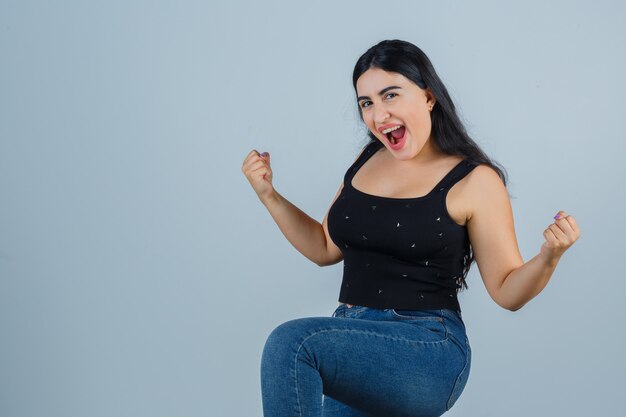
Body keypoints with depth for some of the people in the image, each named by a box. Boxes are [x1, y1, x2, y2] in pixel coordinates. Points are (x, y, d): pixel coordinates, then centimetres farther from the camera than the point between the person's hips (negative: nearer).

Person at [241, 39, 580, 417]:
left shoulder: (474, 181, -6)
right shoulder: (368, 160, 12)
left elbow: (507, 292, -3)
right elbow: (326, 249, 21)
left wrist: (549, 257, -22)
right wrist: (268, 194, 13)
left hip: (426, 349, -6)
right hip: (351, 340, 6)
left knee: (291, 343, -28)